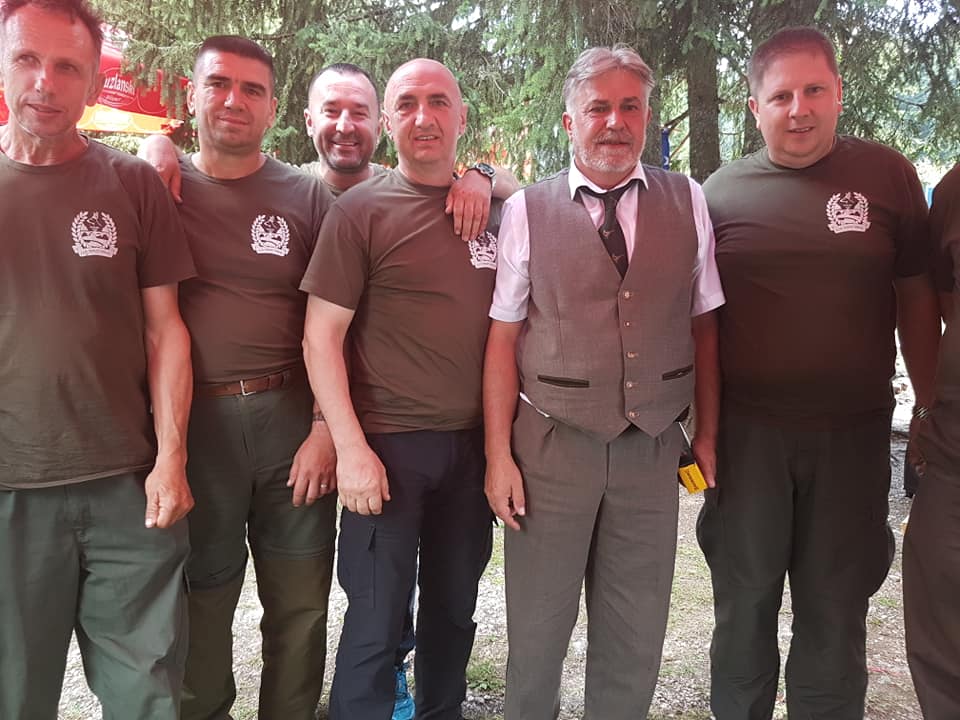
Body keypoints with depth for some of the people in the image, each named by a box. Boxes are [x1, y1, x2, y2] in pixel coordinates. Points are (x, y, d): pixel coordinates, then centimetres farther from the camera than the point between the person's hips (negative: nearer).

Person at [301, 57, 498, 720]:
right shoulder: (362, 210, -5)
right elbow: (321, 335, -8)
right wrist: (351, 448, -13)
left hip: (473, 443, 4)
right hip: (388, 445, -4)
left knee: (454, 611, 17)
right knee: (376, 627, 5)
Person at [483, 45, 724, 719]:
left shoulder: (687, 202, 4)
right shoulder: (527, 210, -2)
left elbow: (704, 327, 8)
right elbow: (504, 338, -1)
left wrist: (709, 435, 7)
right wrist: (498, 455, -3)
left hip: (654, 446, 2)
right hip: (552, 444, -2)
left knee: (637, 635, 14)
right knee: (538, 627, 11)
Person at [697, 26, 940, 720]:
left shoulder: (887, 175, 0)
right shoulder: (722, 191, 1)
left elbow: (916, 296, 4)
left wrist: (931, 408, 0)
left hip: (853, 433, 0)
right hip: (745, 431, 0)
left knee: (835, 613, 14)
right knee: (744, 605, 14)